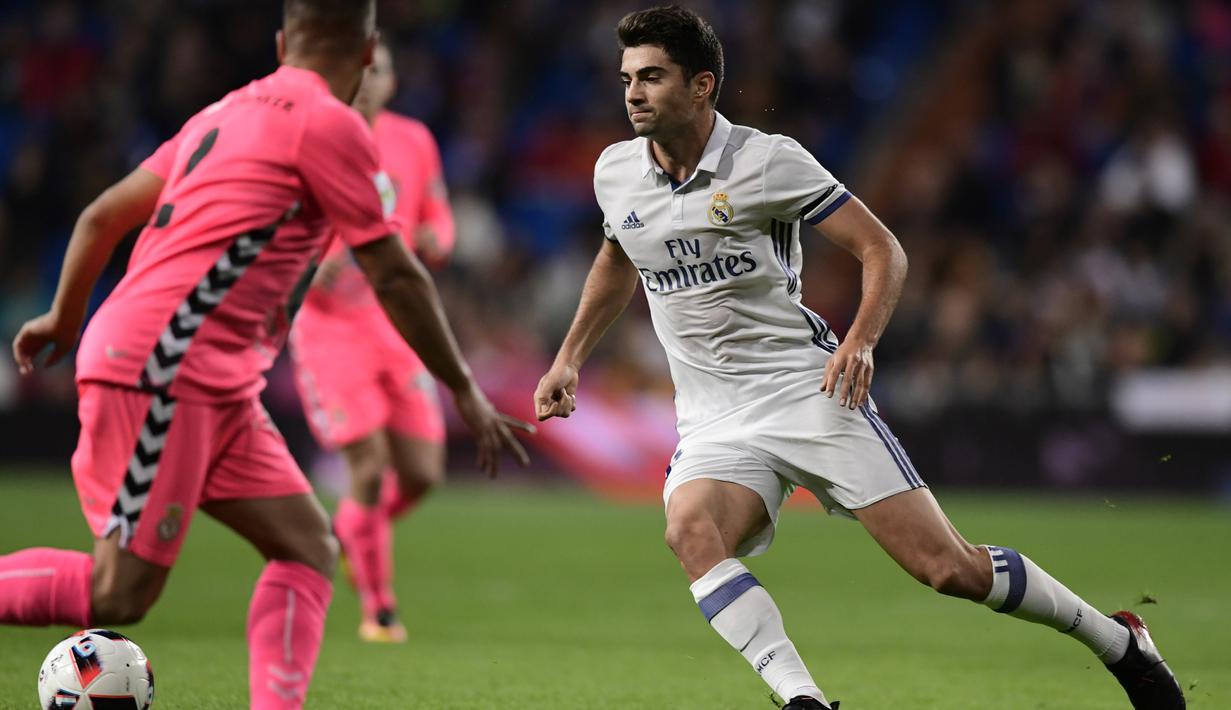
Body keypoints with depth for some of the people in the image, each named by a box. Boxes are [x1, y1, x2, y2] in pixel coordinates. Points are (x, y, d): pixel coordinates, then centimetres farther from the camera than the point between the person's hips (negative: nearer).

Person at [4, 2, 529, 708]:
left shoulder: (228, 114, 18)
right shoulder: (329, 124, -7)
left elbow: (103, 216, 24)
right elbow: (396, 277, -6)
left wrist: (65, 318, 39)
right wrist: (465, 390, 3)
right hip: (161, 372, -10)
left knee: (309, 545, 4)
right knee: (119, 595, -10)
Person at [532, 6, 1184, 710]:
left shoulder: (768, 159, -9)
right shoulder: (615, 174, 5)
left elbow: (882, 248, -5)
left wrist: (861, 339, -21)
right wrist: (570, 358, 24)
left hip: (808, 388, -4)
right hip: (716, 425, 4)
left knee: (947, 567, -9)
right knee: (691, 530, -31)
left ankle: (1117, 639, 13)